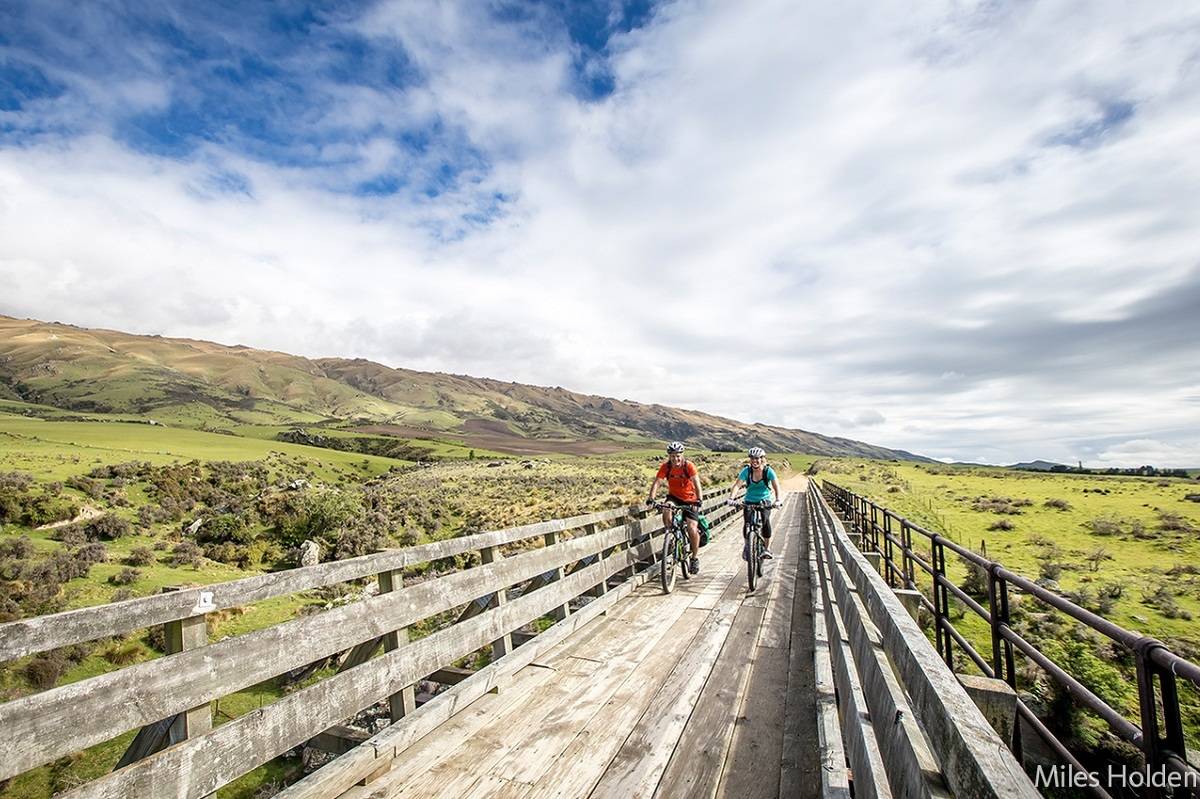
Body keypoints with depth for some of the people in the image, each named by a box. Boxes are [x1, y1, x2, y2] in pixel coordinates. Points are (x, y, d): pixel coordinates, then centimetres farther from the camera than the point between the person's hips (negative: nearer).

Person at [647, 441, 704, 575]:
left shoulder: (689, 466, -21)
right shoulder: (665, 466, -15)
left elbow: (697, 483, -30)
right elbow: (657, 482, -21)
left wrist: (699, 500, -45)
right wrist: (651, 498, -37)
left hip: (690, 499, -2)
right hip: (674, 496, 2)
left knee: (692, 528, -13)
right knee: (666, 511, -31)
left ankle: (695, 557, 9)